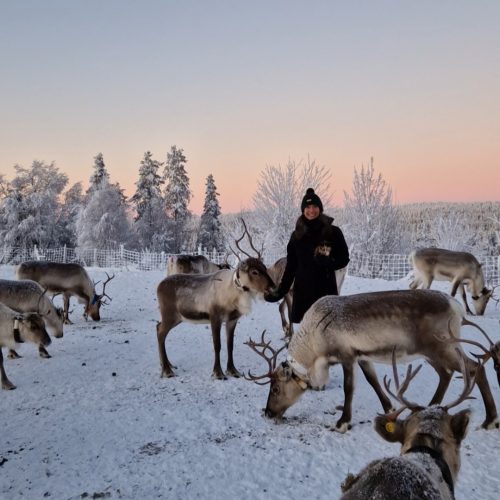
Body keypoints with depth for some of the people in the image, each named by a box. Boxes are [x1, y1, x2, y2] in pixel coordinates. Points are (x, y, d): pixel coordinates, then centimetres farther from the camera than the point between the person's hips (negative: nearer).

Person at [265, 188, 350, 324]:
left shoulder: (333, 232, 0)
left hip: (326, 290, -2)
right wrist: (281, 290, 4)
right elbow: (291, 266, 10)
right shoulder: (297, 235, 7)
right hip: (303, 291, 2)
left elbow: (344, 258, 3)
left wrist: (328, 262, -18)